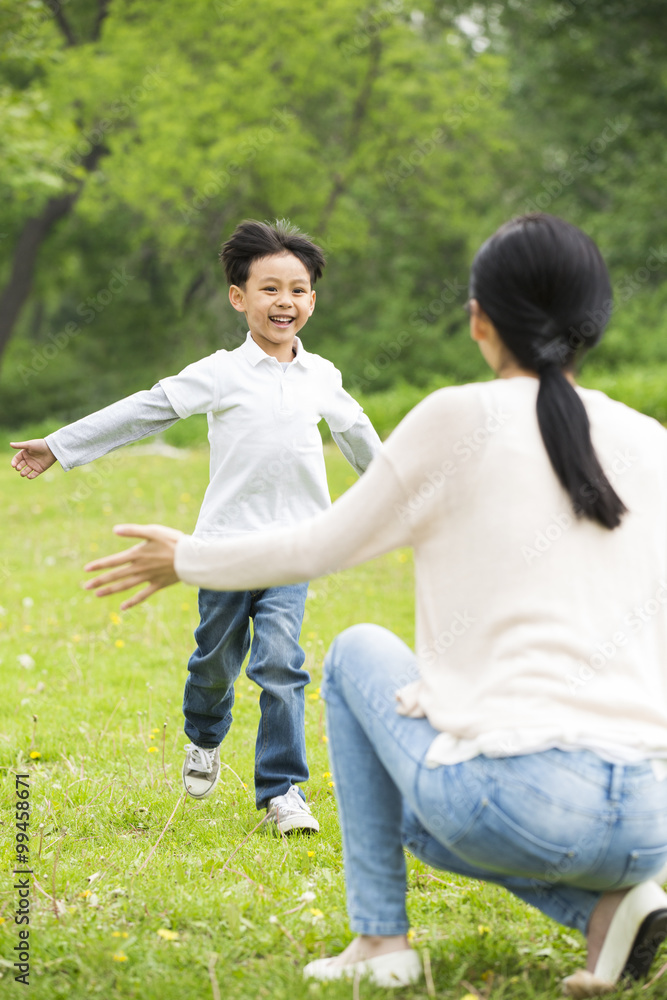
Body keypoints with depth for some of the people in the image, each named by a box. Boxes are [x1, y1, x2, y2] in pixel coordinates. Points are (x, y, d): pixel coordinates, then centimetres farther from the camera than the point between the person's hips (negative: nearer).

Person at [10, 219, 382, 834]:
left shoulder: (322, 376, 7)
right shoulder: (221, 374, -4)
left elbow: (356, 432, 26)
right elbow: (145, 411, 0)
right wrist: (61, 446, 1)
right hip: (228, 540, -1)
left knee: (280, 663, -12)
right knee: (217, 658, 12)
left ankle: (283, 790, -5)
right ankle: (204, 740, 43)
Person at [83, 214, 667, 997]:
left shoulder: (460, 420, 0)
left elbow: (319, 549, 11)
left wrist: (185, 561, 28)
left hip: (515, 798, -5)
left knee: (357, 652, 25)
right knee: (421, 816, 36)